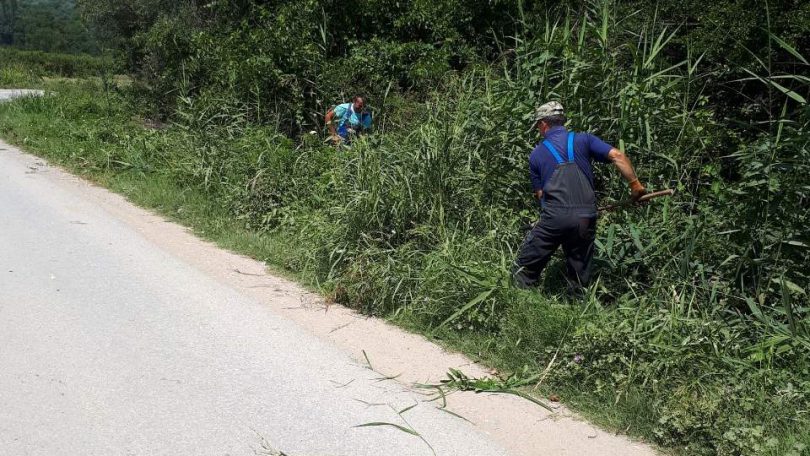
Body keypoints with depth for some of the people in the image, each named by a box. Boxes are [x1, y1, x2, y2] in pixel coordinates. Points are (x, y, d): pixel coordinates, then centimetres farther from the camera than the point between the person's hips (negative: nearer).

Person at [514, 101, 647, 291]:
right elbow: (617, 156, -4)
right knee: (579, 279, 14)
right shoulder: (583, 140, 8)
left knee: (525, 269, 11)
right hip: (585, 219, 2)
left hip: (553, 218, -2)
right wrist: (635, 184, 1)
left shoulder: (536, 155, 11)